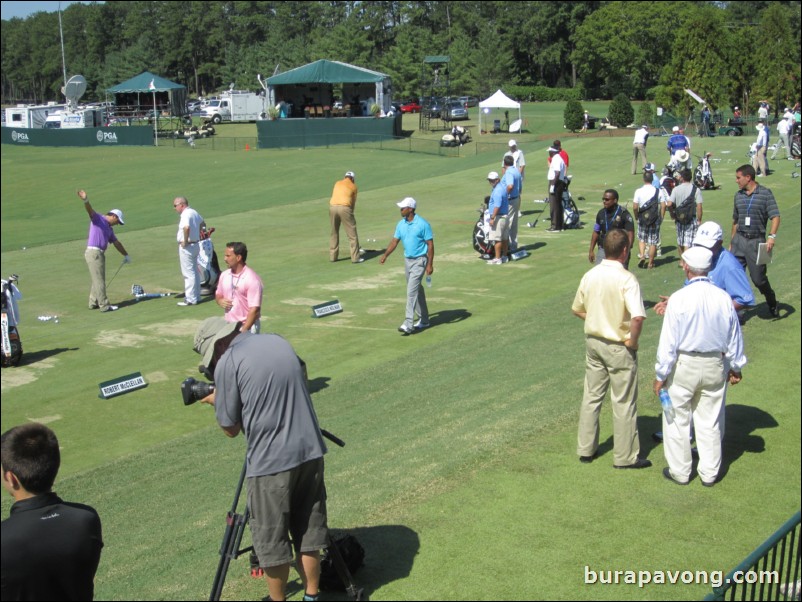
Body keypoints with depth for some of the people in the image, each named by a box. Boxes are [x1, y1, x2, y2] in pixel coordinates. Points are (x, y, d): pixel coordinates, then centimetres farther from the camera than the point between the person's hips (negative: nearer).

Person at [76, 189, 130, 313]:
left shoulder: (109, 228, 22)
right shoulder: (98, 218, -2)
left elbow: (116, 243, 30)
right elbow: (90, 210, -21)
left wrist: (125, 255, 34)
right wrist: (85, 201, -42)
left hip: (100, 254, 9)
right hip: (94, 252, -9)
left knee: (98, 279, 16)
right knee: (99, 280, -6)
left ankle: (94, 303, 26)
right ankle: (104, 305, -4)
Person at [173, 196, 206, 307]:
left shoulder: (186, 214, -20)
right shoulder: (194, 212, 10)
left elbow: (186, 228, -38)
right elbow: (203, 224, 26)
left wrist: (185, 241, -26)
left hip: (186, 247, -10)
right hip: (196, 244, 10)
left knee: (188, 273, -4)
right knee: (195, 272, 17)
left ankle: (190, 299, 0)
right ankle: (196, 296, 26)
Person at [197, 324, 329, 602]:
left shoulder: (227, 363, -8)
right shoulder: (279, 342, 11)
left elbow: (231, 428, -3)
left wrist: (215, 401, 16)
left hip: (270, 462, -6)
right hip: (310, 452, 6)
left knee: (272, 542, 10)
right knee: (308, 534, 17)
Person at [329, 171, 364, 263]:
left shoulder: (337, 183, 22)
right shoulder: (353, 186, 13)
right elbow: (353, 202, 14)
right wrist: (351, 213, 25)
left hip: (332, 206, 4)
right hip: (344, 207, -4)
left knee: (334, 232, 18)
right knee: (352, 233, 3)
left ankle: (333, 256, 21)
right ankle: (355, 257, 3)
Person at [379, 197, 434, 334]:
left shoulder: (423, 224, -14)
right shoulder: (401, 224, 5)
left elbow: (430, 244, -13)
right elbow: (395, 241, 7)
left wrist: (430, 264, -16)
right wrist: (385, 255, -6)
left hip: (419, 261, -7)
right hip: (407, 260, 7)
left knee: (412, 291, -14)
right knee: (417, 290, 15)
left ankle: (408, 324, -15)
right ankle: (423, 320, 26)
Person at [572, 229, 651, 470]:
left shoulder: (590, 276, -2)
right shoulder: (626, 279, -20)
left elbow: (577, 309, 10)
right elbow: (638, 317, -31)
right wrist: (632, 340, -16)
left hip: (593, 342, 6)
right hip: (619, 347, -6)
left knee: (591, 396, 17)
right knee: (624, 403, 7)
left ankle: (586, 449, 26)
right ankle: (625, 456, 17)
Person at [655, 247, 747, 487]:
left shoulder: (679, 299, -18)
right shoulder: (723, 298, -7)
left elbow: (668, 342, -15)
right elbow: (734, 338, 5)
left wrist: (661, 375, -5)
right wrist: (735, 367, 19)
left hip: (684, 367, -4)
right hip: (715, 367, 4)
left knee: (678, 419, 12)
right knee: (710, 421, 15)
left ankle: (680, 471, 22)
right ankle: (709, 473, 26)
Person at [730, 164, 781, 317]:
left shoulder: (765, 194, -6)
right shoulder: (738, 195, 10)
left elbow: (775, 217, -12)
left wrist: (772, 236, -26)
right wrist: (731, 242, 18)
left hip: (756, 241, -4)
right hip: (739, 240, 5)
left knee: (758, 278, 1)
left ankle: (772, 304, 27)